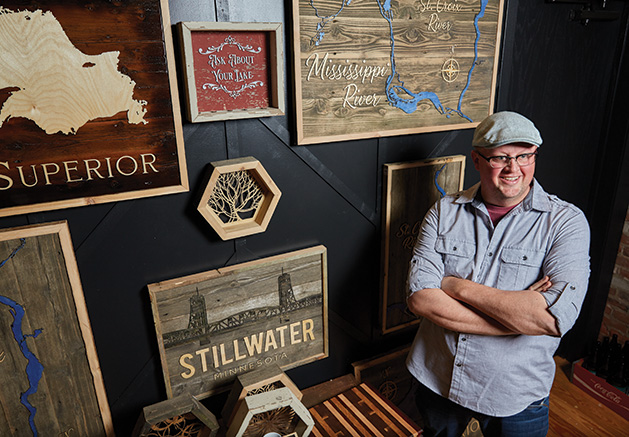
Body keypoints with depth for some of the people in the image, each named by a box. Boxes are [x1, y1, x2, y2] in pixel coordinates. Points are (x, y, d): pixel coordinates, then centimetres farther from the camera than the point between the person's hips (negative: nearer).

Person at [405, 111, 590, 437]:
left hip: (516, 397, -1)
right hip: (437, 381, 2)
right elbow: (420, 298, -18)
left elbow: (557, 318, -28)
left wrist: (457, 286, -23)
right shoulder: (445, 211, -7)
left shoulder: (566, 222, -13)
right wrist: (516, 312, -24)